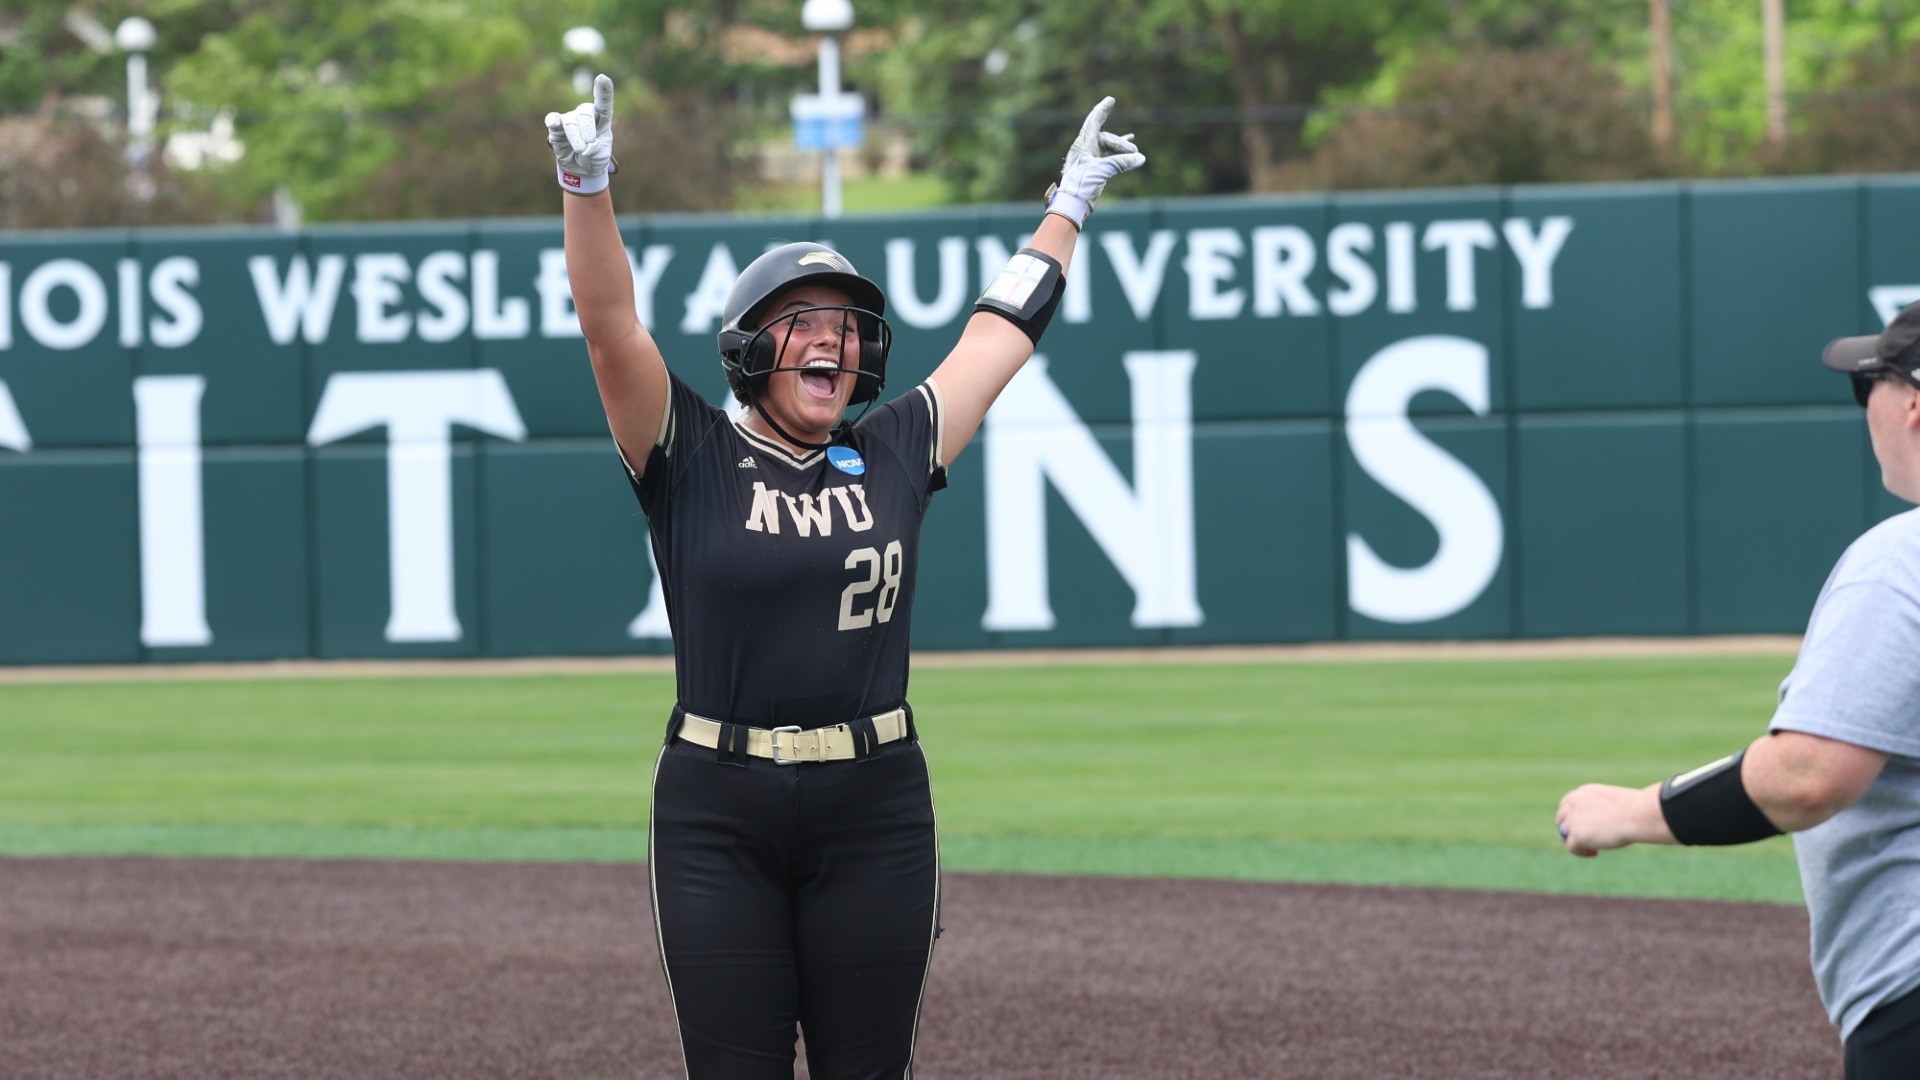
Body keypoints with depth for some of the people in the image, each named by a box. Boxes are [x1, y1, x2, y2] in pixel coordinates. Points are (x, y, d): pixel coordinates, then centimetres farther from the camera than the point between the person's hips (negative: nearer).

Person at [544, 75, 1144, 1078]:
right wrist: (586, 187, -27)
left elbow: (1000, 334, 20)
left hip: (875, 813, 2)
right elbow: (609, 322, -12)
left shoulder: (893, 454, 9)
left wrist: (1069, 205, 29)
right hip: (717, 816, -2)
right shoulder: (690, 459, 1)